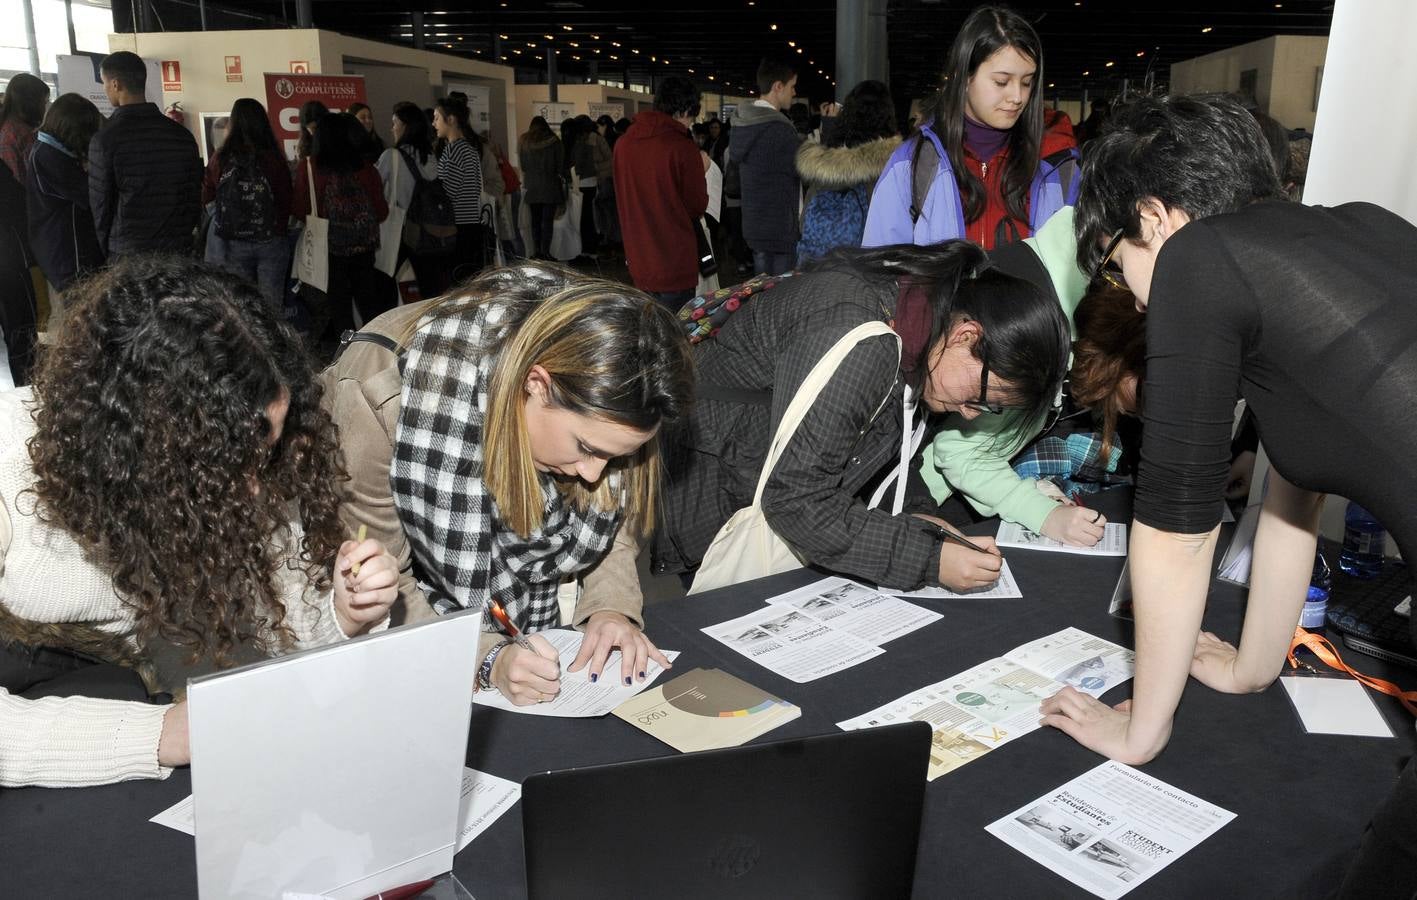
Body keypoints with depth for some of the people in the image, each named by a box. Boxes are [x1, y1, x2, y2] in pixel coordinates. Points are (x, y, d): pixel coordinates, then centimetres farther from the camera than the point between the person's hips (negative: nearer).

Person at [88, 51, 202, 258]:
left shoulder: (104, 140, -8)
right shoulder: (183, 135, 4)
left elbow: (100, 205, -3)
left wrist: (106, 250, 10)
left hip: (127, 255, -4)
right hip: (180, 251, 4)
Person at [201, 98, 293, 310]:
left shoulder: (221, 158, -5)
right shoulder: (275, 159, -6)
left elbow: (204, 196, 8)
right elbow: (286, 202, 1)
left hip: (232, 243, 1)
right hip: (271, 242, 0)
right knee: (272, 306, 4)